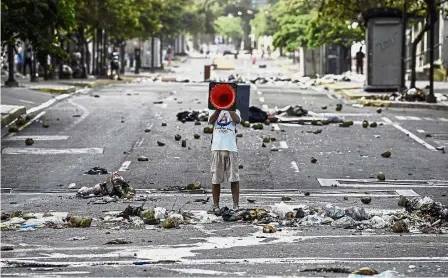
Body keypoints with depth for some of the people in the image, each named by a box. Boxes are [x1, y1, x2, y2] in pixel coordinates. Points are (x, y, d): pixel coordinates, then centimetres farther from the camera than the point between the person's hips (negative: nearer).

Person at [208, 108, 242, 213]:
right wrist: (219, 108, -11)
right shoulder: (214, 111, 15)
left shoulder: (234, 111, 12)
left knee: (234, 178, -4)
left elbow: (237, 120, -10)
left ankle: (236, 205, -2)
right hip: (217, 148, 1)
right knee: (215, 179, 2)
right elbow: (211, 121, -6)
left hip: (231, 148, -1)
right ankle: (215, 205, 10)